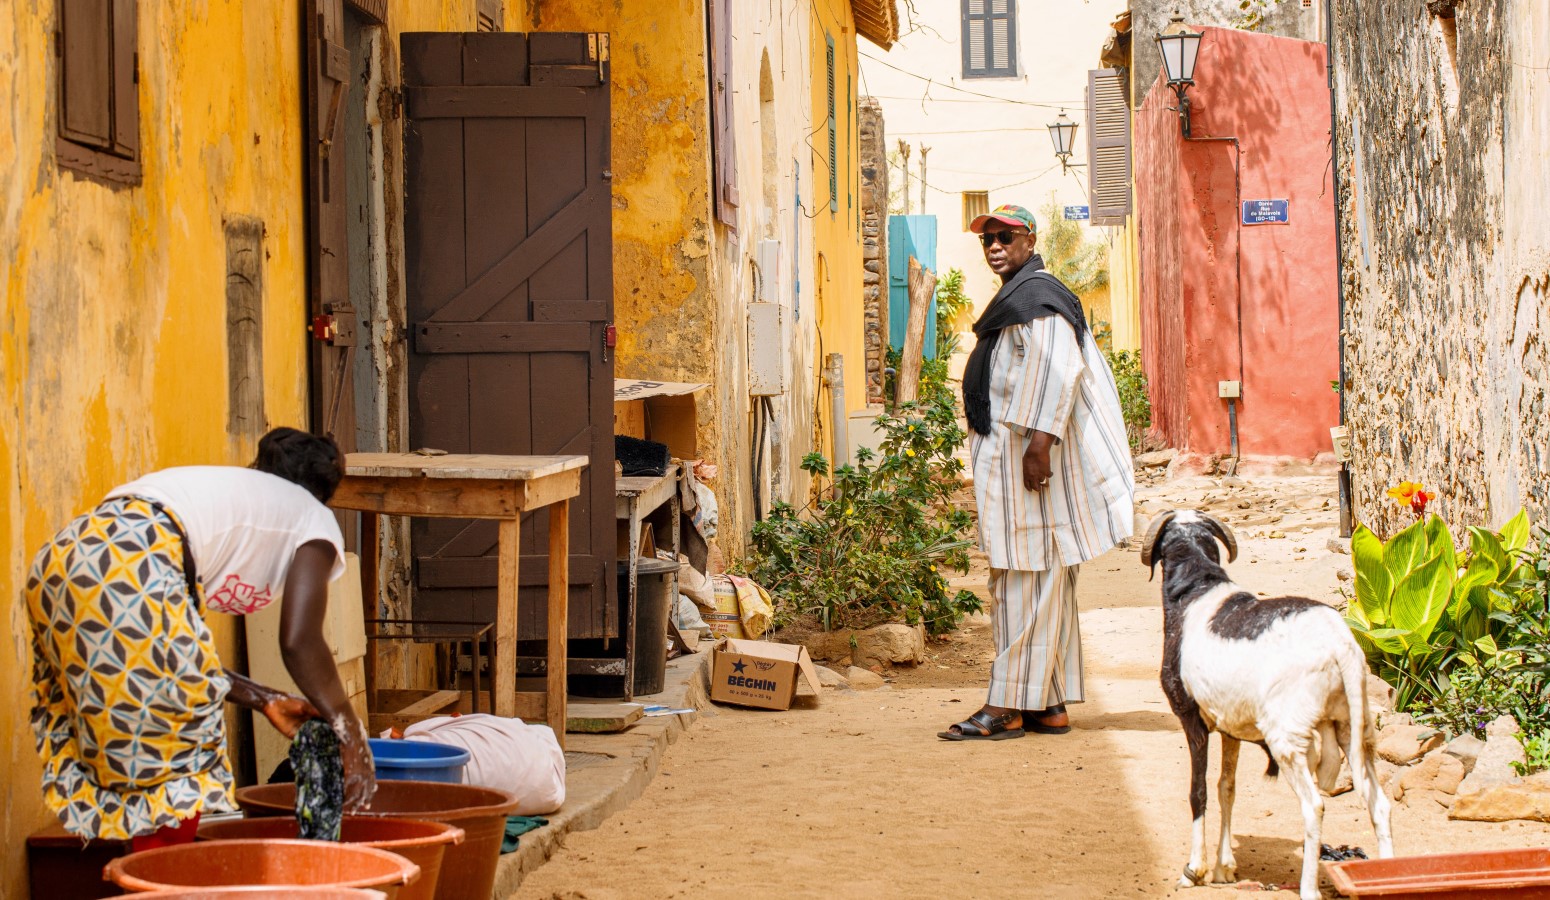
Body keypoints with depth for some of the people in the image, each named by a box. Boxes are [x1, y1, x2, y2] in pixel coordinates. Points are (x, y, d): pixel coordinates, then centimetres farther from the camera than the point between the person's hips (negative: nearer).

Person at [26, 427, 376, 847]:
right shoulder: (313, 518, 19)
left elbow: (178, 654, 31)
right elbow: (299, 642, 4)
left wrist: (264, 700, 36)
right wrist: (352, 738, 11)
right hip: (131, 573, -7)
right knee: (175, 764, 4)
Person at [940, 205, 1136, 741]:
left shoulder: (1035, 295, -11)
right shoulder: (1019, 295, 22)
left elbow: (1060, 368, -23)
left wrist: (1040, 441, -28)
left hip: (1027, 452, -11)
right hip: (1009, 451, 11)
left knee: (1023, 577, -9)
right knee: (1045, 581, 10)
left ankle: (1007, 708, -9)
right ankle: (1050, 705, 13)